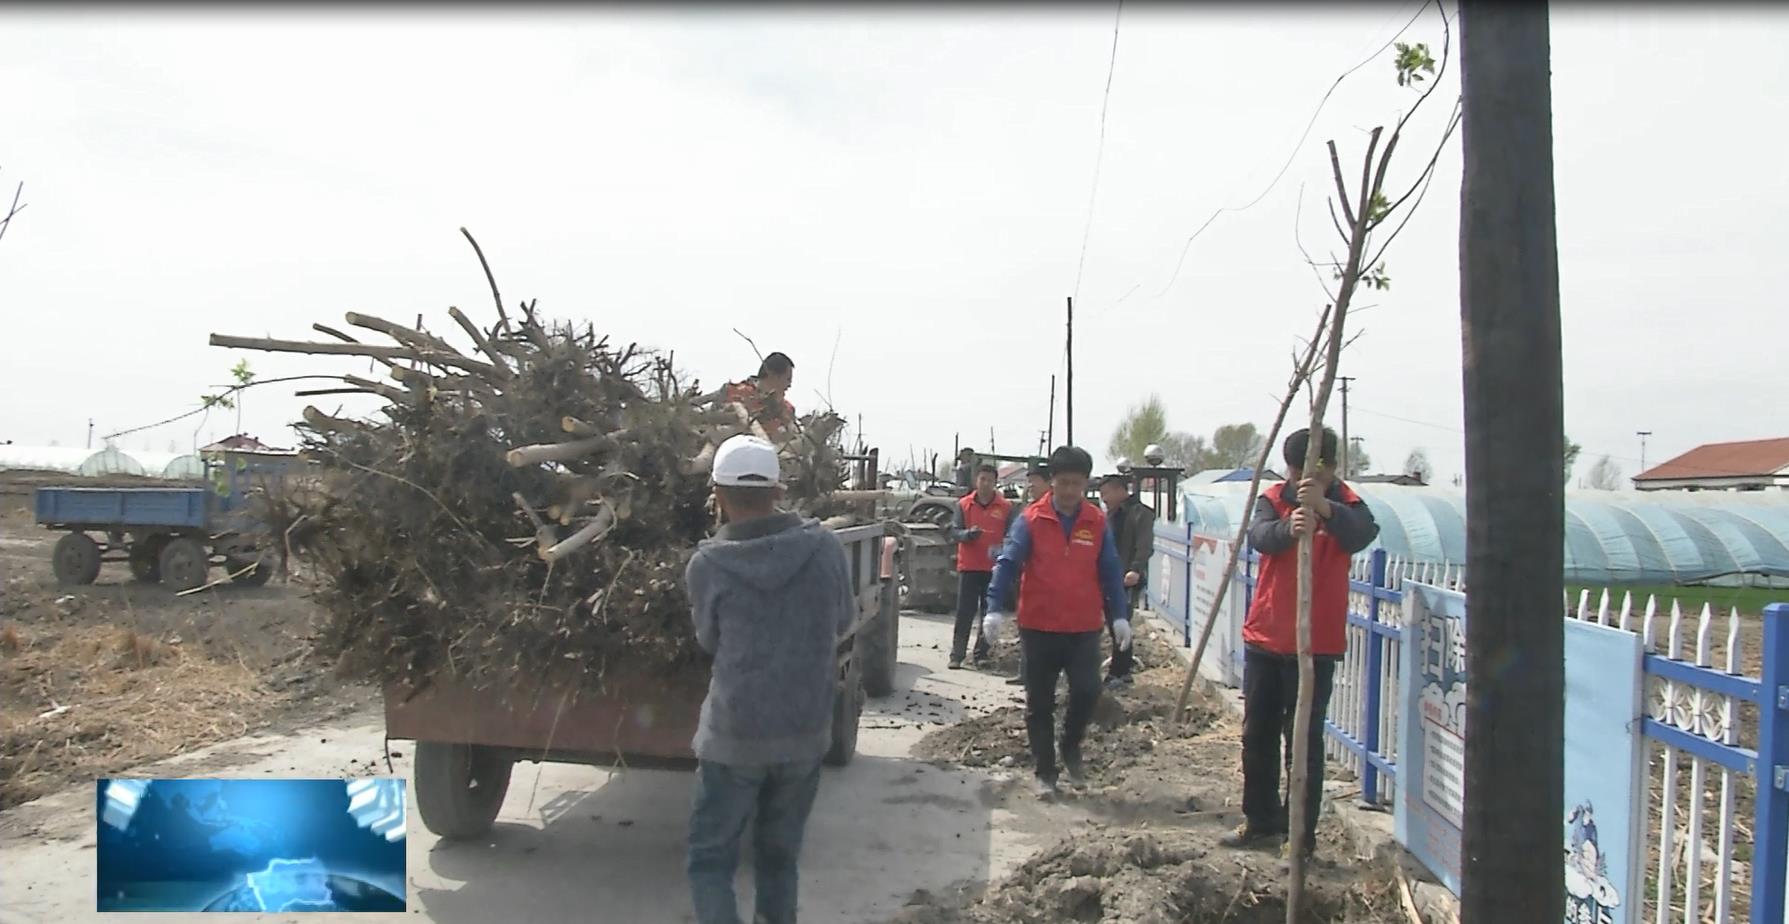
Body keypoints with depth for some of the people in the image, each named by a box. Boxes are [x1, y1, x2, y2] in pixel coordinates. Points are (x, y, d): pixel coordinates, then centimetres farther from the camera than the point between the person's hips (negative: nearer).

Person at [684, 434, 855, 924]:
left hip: (734, 736, -3)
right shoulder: (825, 547, -8)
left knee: (711, 859, 10)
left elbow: (709, 640, 4)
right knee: (779, 855, 19)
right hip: (805, 733, 3)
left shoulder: (707, 565, -13)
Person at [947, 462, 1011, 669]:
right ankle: (956, 655, 2)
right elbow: (954, 532, 1)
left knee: (989, 612, 5)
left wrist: (1002, 548, -18)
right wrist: (968, 534, -20)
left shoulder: (1005, 507, 3)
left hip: (994, 568, 0)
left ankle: (982, 654, 13)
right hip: (968, 566, 0)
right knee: (964, 613, 0)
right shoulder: (964, 504, 4)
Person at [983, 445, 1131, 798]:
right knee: (1040, 703, 6)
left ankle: (1071, 747, 18)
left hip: (1084, 627, 1)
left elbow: (1111, 572, 6)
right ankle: (1044, 772, 19)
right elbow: (1008, 564, -10)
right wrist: (995, 609, -19)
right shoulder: (1031, 520, -5)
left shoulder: (1097, 522, 2)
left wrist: (1119, 616, 0)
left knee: (1087, 691, -11)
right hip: (1038, 627, -1)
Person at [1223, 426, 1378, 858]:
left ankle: (1302, 833, 11)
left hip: (1316, 645, -4)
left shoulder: (1346, 505, -5)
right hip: (1263, 639, 4)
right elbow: (1259, 536, -21)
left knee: (1304, 742, 0)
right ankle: (1261, 819, 29)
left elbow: (1363, 533, -29)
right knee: (1257, 736, 13)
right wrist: (1289, 527, -44)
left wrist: (1324, 506, -48)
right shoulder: (1273, 499, 0)